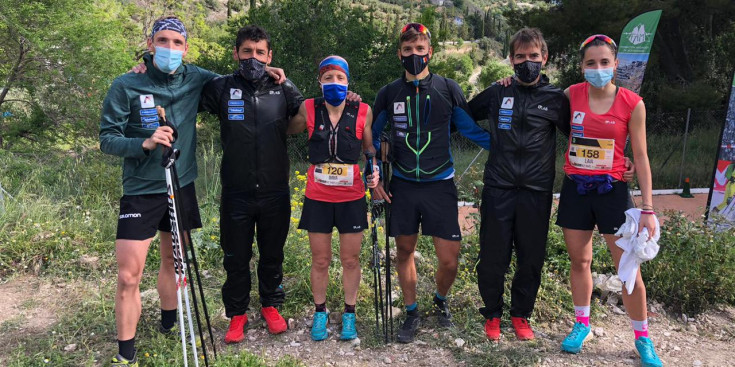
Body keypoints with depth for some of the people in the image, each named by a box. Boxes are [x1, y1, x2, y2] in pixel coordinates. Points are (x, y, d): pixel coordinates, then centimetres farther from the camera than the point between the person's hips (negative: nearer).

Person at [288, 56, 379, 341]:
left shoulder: (363, 112, -4)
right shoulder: (308, 110, -4)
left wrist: (374, 171, -7)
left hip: (351, 197, 0)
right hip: (318, 197, 0)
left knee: (351, 260, 10)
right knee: (320, 260, 10)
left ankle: (349, 313, 30)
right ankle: (320, 312, 32)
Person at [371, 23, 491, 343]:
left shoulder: (448, 89, -1)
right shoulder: (388, 94, 3)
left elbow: (472, 130, 5)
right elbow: (372, 137, 12)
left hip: (440, 184, -1)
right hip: (402, 185, 2)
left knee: (449, 260, -2)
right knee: (404, 251, 10)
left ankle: (441, 301, 30)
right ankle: (411, 313, 30)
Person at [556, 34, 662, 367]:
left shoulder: (632, 104, -7)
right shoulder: (572, 95, -1)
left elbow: (641, 158, -4)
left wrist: (648, 208, -6)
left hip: (611, 190, -2)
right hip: (575, 189, 2)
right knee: (579, 262, 12)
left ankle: (642, 338, 21)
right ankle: (582, 324, 31)